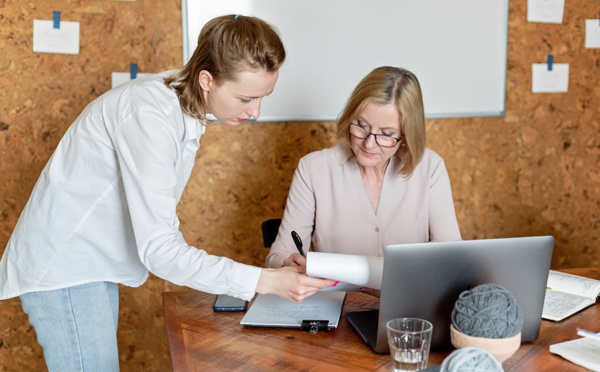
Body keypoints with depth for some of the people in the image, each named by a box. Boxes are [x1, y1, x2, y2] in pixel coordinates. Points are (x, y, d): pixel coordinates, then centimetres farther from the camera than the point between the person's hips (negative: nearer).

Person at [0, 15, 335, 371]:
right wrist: (266, 281, -33)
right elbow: (157, 248, -31)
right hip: (62, 268, -8)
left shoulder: (183, 102, -1)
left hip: (94, 264, 9)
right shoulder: (150, 113, -28)